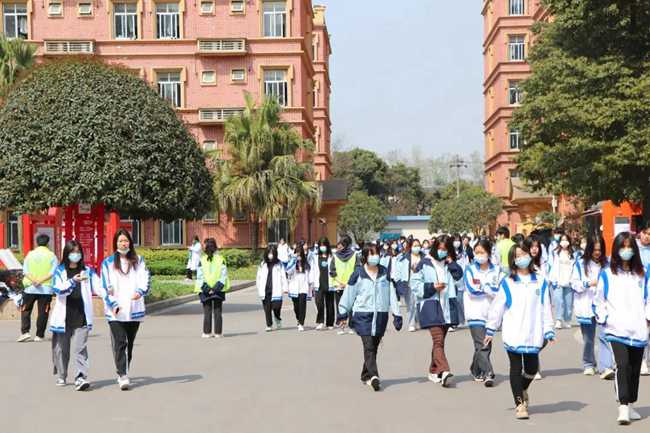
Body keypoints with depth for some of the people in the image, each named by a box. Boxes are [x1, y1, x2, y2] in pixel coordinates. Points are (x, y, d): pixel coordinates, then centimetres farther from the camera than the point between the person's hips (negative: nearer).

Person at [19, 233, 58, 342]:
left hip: (30, 287, 1)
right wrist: (41, 280, -14)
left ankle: (25, 332, 0)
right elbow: (53, 272, -10)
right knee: (43, 312, 5)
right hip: (46, 288, -1)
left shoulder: (30, 254, 5)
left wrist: (33, 280, -14)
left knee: (25, 310, 12)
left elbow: (25, 271, -3)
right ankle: (39, 335, 5)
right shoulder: (52, 255, 0)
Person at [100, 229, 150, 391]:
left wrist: (140, 291, -21)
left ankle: (123, 373, 24)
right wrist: (113, 304, -10)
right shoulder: (108, 262, 6)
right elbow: (105, 286, 2)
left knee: (129, 344, 11)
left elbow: (145, 279, 0)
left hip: (134, 309, 3)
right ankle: (123, 376, -19)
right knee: (120, 343, -14)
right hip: (115, 311, -3)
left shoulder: (138, 261, 12)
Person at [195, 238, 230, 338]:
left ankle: (207, 332, 7)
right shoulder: (220, 259, -2)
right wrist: (219, 286, -7)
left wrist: (205, 288, -7)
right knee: (218, 312, 7)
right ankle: (218, 332, 7)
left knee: (207, 312, 7)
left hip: (205, 290, 0)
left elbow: (199, 276, -7)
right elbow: (224, 275, -7)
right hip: (218, 290, 0)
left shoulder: (201, 260, -3)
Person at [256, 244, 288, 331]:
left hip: (275, 290, -2)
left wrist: (285, 287, -3)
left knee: (276, 307, -5)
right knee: (267, 308, 2)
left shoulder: (279, 264, 3)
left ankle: (278, 319, 26)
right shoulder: (263, 264, 8)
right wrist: (259, 290, 8)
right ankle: (269, 325, 12)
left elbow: (283, 276, 3)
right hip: (265, 290, 2)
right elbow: (259, 277, 12)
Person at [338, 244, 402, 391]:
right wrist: (343, 312, 8)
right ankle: (373, 376, -22)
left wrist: (397, 314, 5)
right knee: (368, 346, -13)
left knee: (374, 346, 10)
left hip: (381, 315, 4)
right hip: (363, 314, -3)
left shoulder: (385, 273, 8)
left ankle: (366, 375, 23)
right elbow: (349, 293, 6)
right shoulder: (358, 274, -1)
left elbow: (391, 293, 9)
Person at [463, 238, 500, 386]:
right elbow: (471, 290, -11)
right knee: (482, 344, -11)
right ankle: (488, 373, -12)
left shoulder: (496, 270, 6)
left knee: (486, 345, 9)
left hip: (490, 312, 3)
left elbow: (500, 290, -4)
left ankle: (476, 370, 26)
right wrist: (490, 288, -4)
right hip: (475, 312, -3)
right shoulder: (470, 270, 0)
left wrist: (483, 287, -9)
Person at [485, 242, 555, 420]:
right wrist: (490, 330, 6)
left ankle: (522, 389, 36)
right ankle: (520, 403, 10)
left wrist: (548, 331, 3)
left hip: (533, 334, 2)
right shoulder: (507, 283, 1)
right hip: (513, 334, -2)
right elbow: (497, 307, 5)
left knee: (532, 368, 6)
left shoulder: (540, 282, 7)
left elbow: (546, 308, 8)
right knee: (516, 368, 1)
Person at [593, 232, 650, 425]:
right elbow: (599, 300, 8)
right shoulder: (607, 274, 3)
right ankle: (623, 408, -18)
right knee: (622, 365, -17)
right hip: (617, 329, -3)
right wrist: (604, 318, 0)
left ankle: (630, 405, 23)